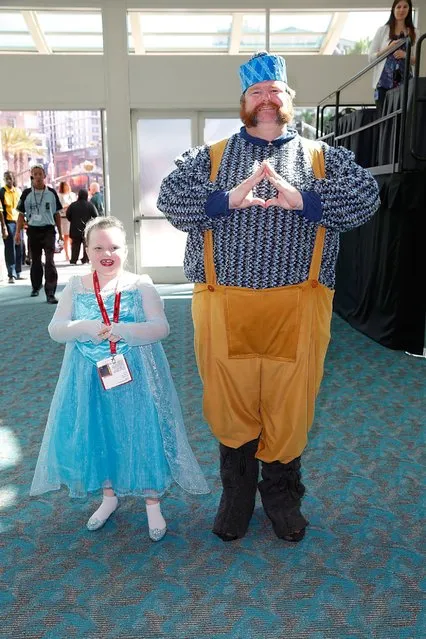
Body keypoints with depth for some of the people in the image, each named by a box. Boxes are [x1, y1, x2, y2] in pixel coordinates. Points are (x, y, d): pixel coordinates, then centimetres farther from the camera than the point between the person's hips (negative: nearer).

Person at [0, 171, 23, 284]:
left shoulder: (18, 191, 10)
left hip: (18, 222, 5)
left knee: (19, 249, 9)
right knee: (10, 250, -4)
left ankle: (18, 273, 19)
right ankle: (11, 275, 0)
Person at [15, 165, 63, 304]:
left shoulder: (51, 192, 2)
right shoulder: (27, 193, 1)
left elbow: (56, 213, 9)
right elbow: (21, 214, 4)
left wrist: (60, 232, 9)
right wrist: (18, 232, -3)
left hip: (48, 230, -1)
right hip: (33, 230, 1)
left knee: (50, 262, -12)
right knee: (35, 261, 15)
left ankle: (50, 293, -13)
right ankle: (36, 287, 34)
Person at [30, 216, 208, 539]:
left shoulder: (141, 285, -5)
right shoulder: (76, 287, 3)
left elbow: (161, 328, -12)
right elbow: (55, 329, -3)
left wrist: (124, 330, -27)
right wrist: (84, 327, -22)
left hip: (136, 377, -2)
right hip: (90, 378, 3)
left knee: (143, 434, 2)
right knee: (96, 435, 12)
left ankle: (153, 504, 22)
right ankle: (109, 495, 37)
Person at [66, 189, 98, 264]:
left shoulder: (72, 205, -2)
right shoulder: (90, 205, -6)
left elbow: (68, 216, 2)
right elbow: (95, 216, -7)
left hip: (75, 230, 1)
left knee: (75, 245, 9)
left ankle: (73, 260, 8)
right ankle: (85, 259, 7)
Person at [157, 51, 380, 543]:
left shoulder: (323, 156, 12)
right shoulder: (208, 157, 13)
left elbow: (364, 197, -3)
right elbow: (170, 198, -2)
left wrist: (300, 200, -18)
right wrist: (228, 199, -18)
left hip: (297, 306, 0)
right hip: (224, 305, 1)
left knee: (290, 406, 8)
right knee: (230, 404, 9)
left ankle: (282, 494, 31)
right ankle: (237, 494, 32)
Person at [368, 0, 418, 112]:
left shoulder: (413, 33, 13)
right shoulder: (383, 30, 9)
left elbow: (416, 60, 12)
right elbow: (371, 57, 4)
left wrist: (405, 55, -7)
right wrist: (389, 48, -9)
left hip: (404, 83, 1)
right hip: (384, 82, -1)